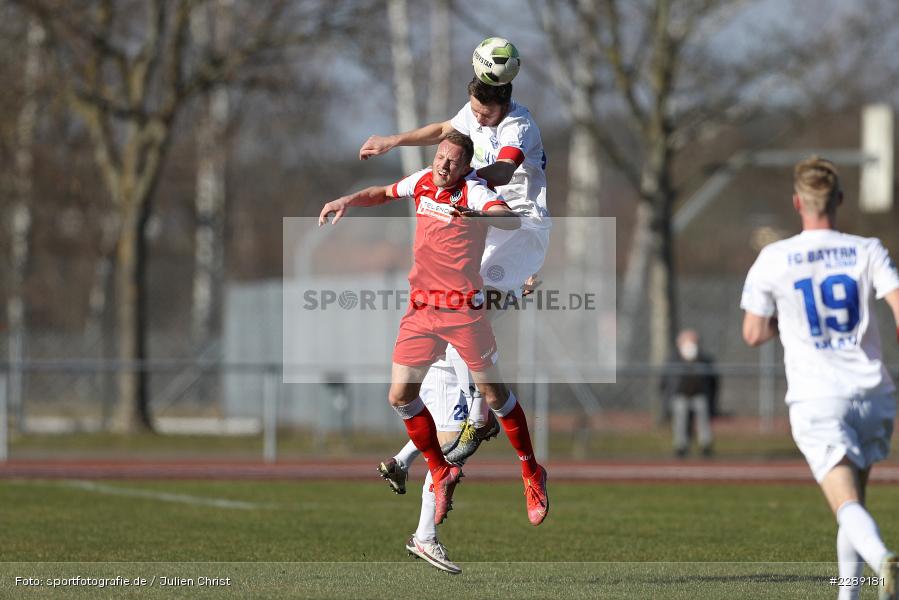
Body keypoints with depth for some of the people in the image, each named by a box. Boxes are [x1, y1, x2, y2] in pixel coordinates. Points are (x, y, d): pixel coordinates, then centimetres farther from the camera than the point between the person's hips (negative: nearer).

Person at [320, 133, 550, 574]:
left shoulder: (474, 191, -14)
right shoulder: (423, 181, 6)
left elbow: (511, 220, -34)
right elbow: (383, 193, 27)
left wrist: (474, 215, -52)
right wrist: (348, 200, 10)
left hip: (464, 311, -6)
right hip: (421, 308, 6)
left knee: (493, 394, -3)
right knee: (401, 396, 0)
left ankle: (532, 475, 16)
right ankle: (441, 473, 20)